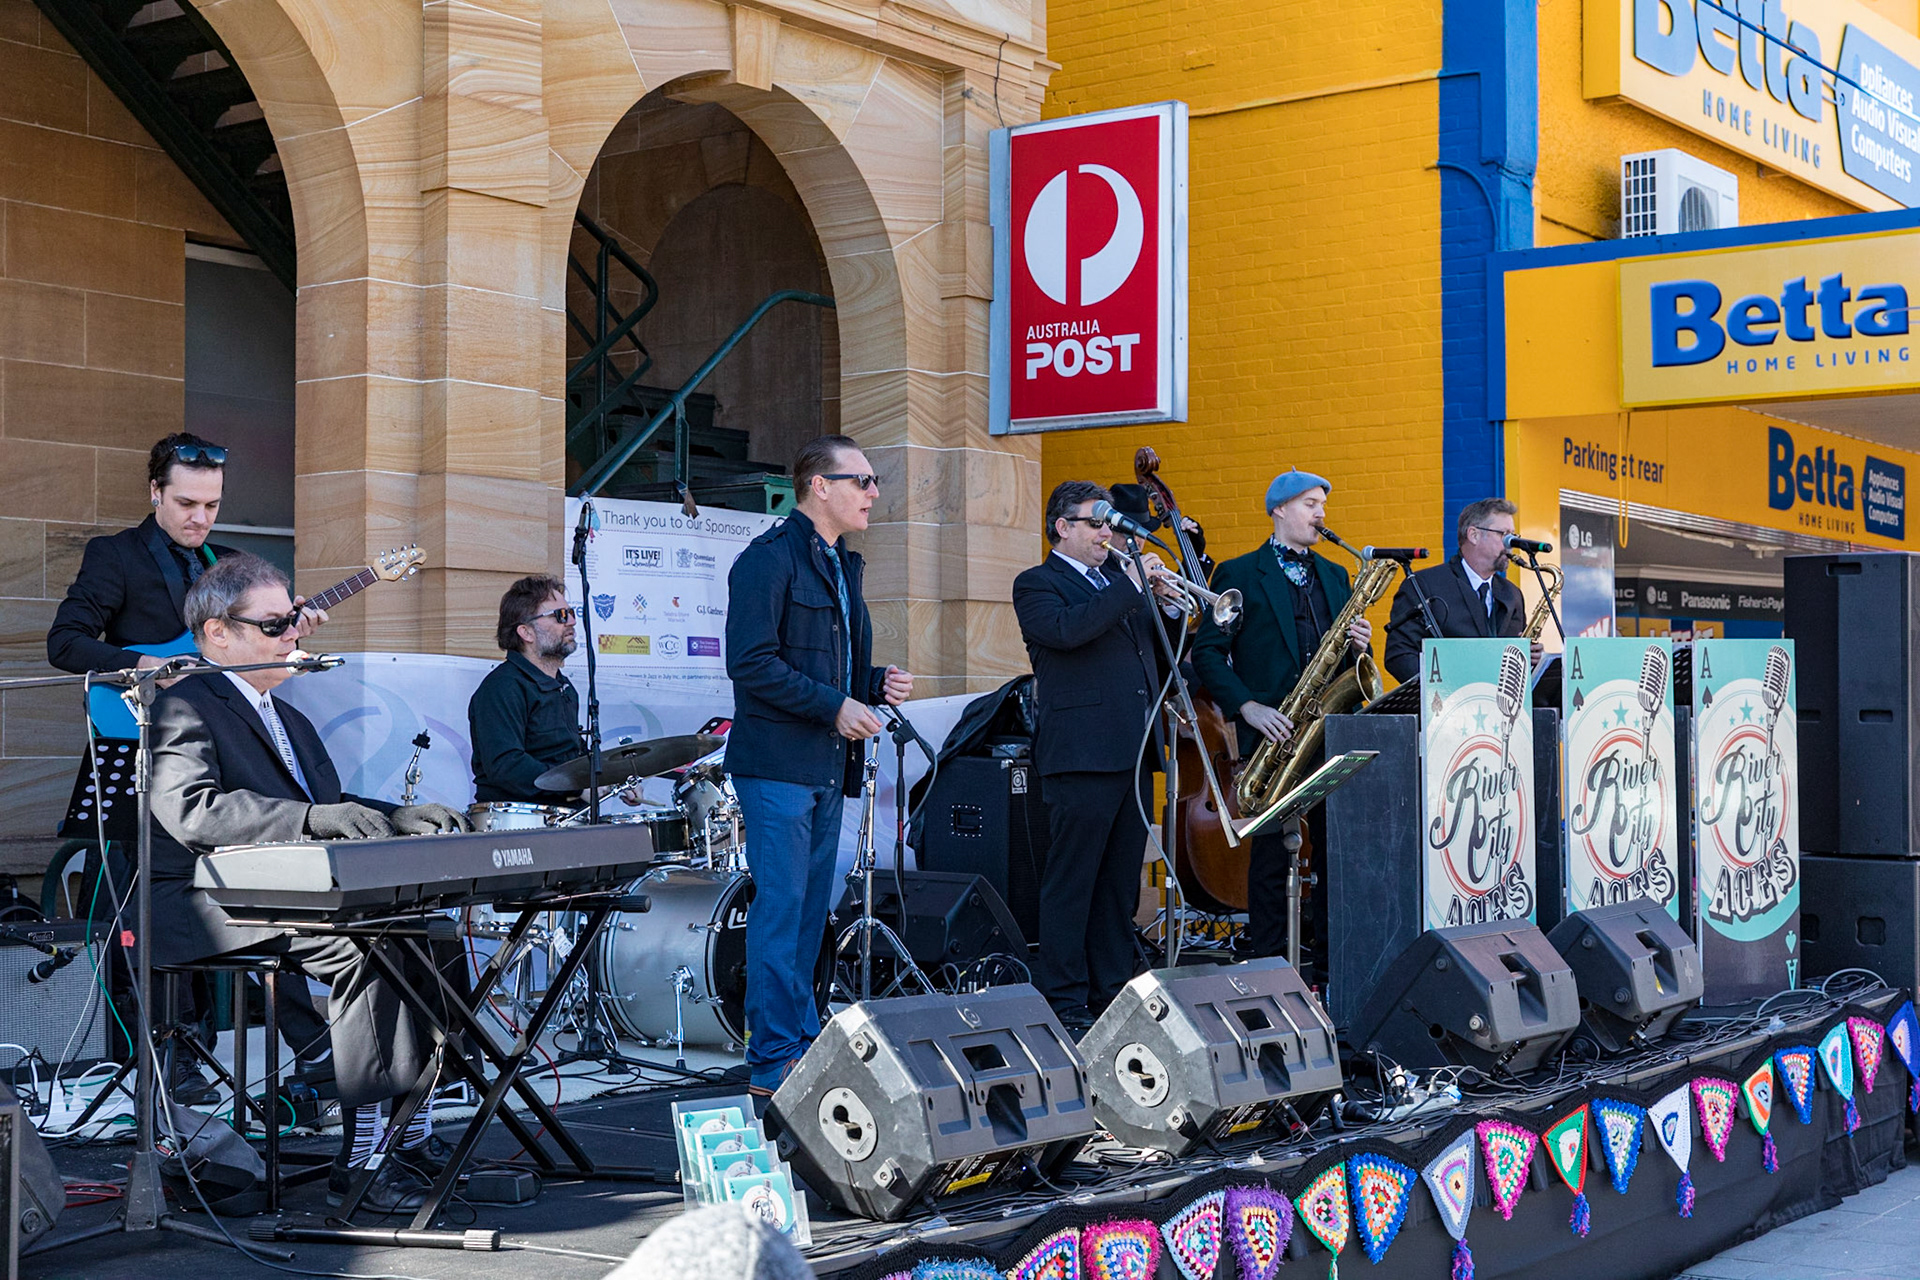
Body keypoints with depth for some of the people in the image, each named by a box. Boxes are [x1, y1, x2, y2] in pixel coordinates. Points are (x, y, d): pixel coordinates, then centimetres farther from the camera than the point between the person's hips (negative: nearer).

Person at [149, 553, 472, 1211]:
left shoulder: (289, 720, 25)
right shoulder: (185, 709, -6)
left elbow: (331, 808, 23)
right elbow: (191, 811, -24)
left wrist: (399, 816, 2)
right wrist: (315, 817, -33)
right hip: (207, 910, -9)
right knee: (367, 943, -30)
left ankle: (414, 1135, -11)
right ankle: (362, 1156, -28)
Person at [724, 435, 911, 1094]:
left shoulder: (842, 564, 19)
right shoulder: (769, 558, -10)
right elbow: (752, 663, -17)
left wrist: (876, 683, 8)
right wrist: (835, 706, -17)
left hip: (827, 767, 9)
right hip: (778, 765, -9)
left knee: (811, 913, 12)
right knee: (780, 909, -8)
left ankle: (807, 1048, 18)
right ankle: (774, 1063, -3)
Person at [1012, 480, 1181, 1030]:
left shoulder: (1118, 575, 20)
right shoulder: (1037, 584, -1)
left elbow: (1154, 649, 23)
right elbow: (1066, 630, -22)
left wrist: (1160, 598, 4)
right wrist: (1130, 587, -15)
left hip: (1133, 752, 7)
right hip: (1082, 753, -7)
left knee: (1120, 881, 12)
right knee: (1071, 881, -4)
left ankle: (1114, 991, 19)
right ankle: (1063, 1000, 0)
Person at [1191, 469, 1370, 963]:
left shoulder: (1335, 576, 19)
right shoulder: (1238, 574, 4)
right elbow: (1207, 653, -3)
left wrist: (1357, 645, -2)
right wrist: (1248, 707, -15)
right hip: (1273, 733, -4)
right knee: (1271, 852, -3)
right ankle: (1268, 963, 3)